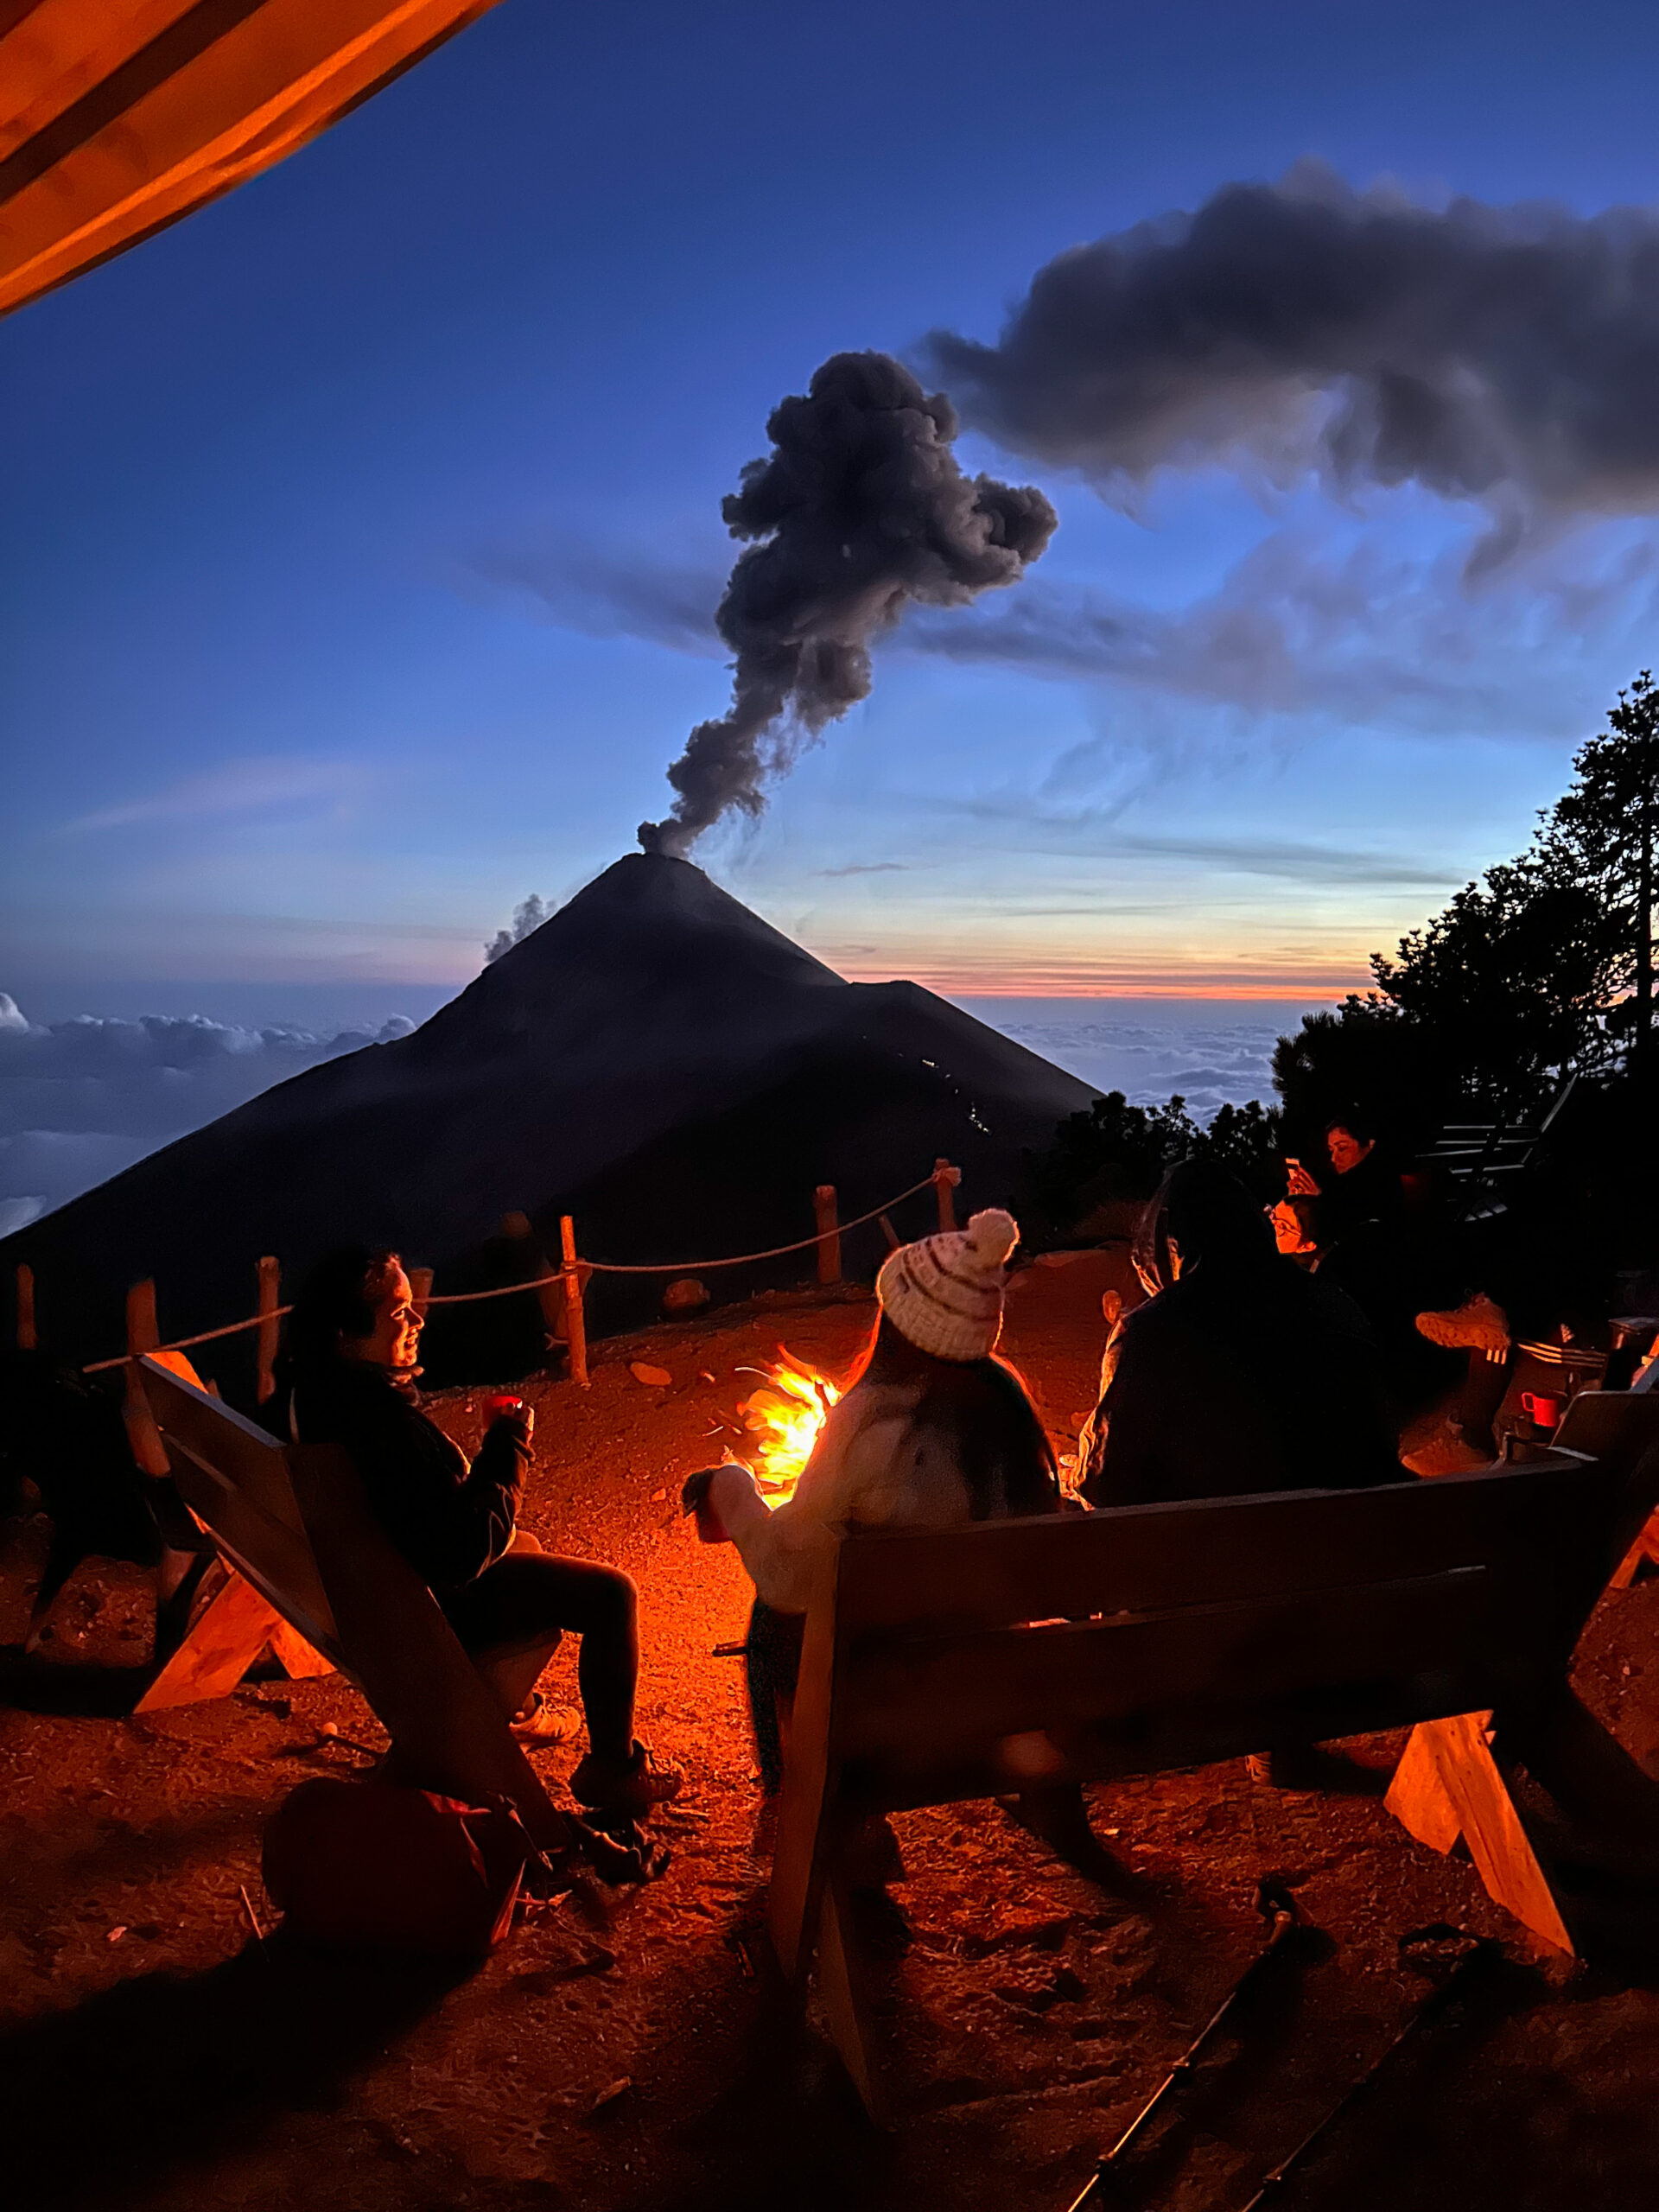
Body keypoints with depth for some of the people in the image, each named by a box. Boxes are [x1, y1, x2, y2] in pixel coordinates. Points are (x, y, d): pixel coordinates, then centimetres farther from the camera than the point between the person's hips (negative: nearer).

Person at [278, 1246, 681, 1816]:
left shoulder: (306, 1390, -7)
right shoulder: (387, 1424, -37)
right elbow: (467, 1550, -31)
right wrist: (509, 1449, -22)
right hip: (433, 1600, -10)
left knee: (527, 1548, 34)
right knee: (610, 1594, -2)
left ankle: (513, 1709, 48)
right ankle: (613, 1769, 14)